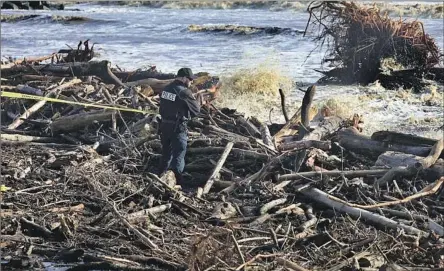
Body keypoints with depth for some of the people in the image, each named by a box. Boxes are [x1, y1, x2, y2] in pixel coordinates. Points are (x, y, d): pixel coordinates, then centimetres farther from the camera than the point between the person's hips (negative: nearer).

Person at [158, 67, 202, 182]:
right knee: (178, 156, 2)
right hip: (178, 129, -7)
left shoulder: (166, 89, 5)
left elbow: (162, 109, 12)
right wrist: (199, 102, 11)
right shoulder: (184, 92, -17)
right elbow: (195, 110, -11)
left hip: (164, 126, 7)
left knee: (166, 154, 20)